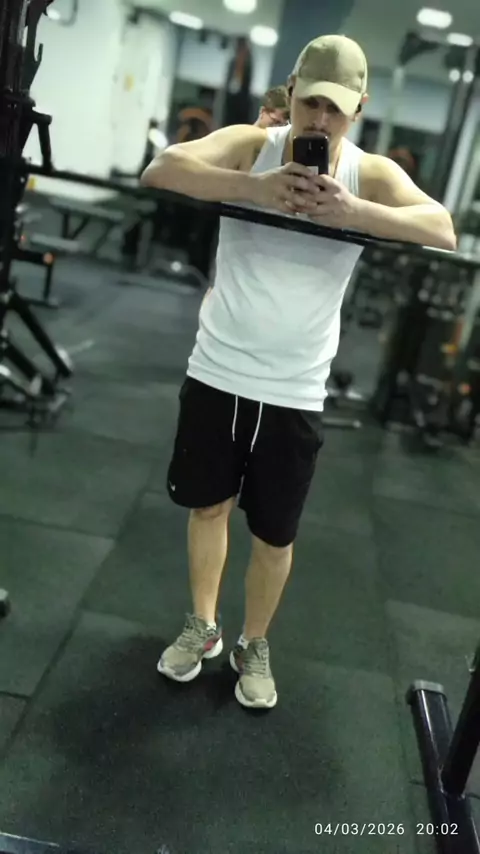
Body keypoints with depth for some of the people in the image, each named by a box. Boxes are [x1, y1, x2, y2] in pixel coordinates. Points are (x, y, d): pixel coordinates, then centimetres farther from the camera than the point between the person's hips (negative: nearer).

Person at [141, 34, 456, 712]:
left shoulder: (372, 174, -5)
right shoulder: (249, 145, -5)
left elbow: (443, 232, -21)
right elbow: (161, 171, -21)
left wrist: (350, 211, -36)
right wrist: (254, 187, -35)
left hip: (295, 394, 0)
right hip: (217, 374, 1)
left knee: (275, 533, 11)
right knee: (208, 505, 16)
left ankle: (255, 645, 35)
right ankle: (202, 626, 40)